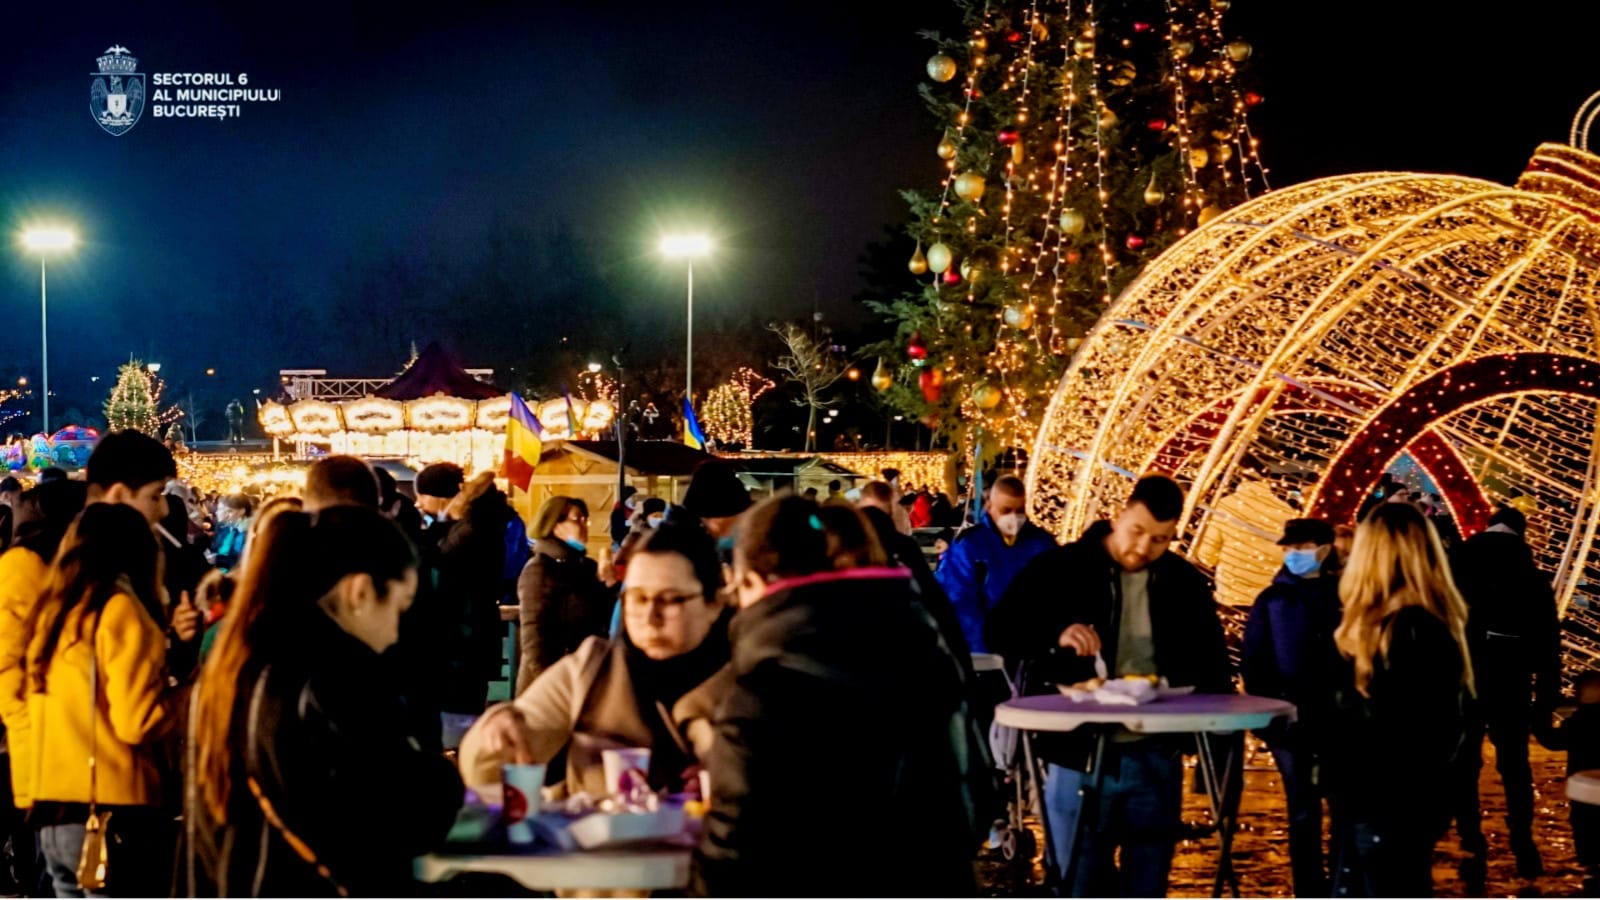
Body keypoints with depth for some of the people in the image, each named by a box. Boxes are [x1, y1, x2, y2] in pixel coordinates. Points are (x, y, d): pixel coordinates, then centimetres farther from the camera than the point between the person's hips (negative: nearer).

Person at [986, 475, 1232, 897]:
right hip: (1080, 756, -3)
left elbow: (1211, 669, 14)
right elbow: (1001, 632, -5)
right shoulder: (1061, 568, -3)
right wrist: (1056, 636, -24)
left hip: (1156, 759, 3)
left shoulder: (1185, 582, 7)